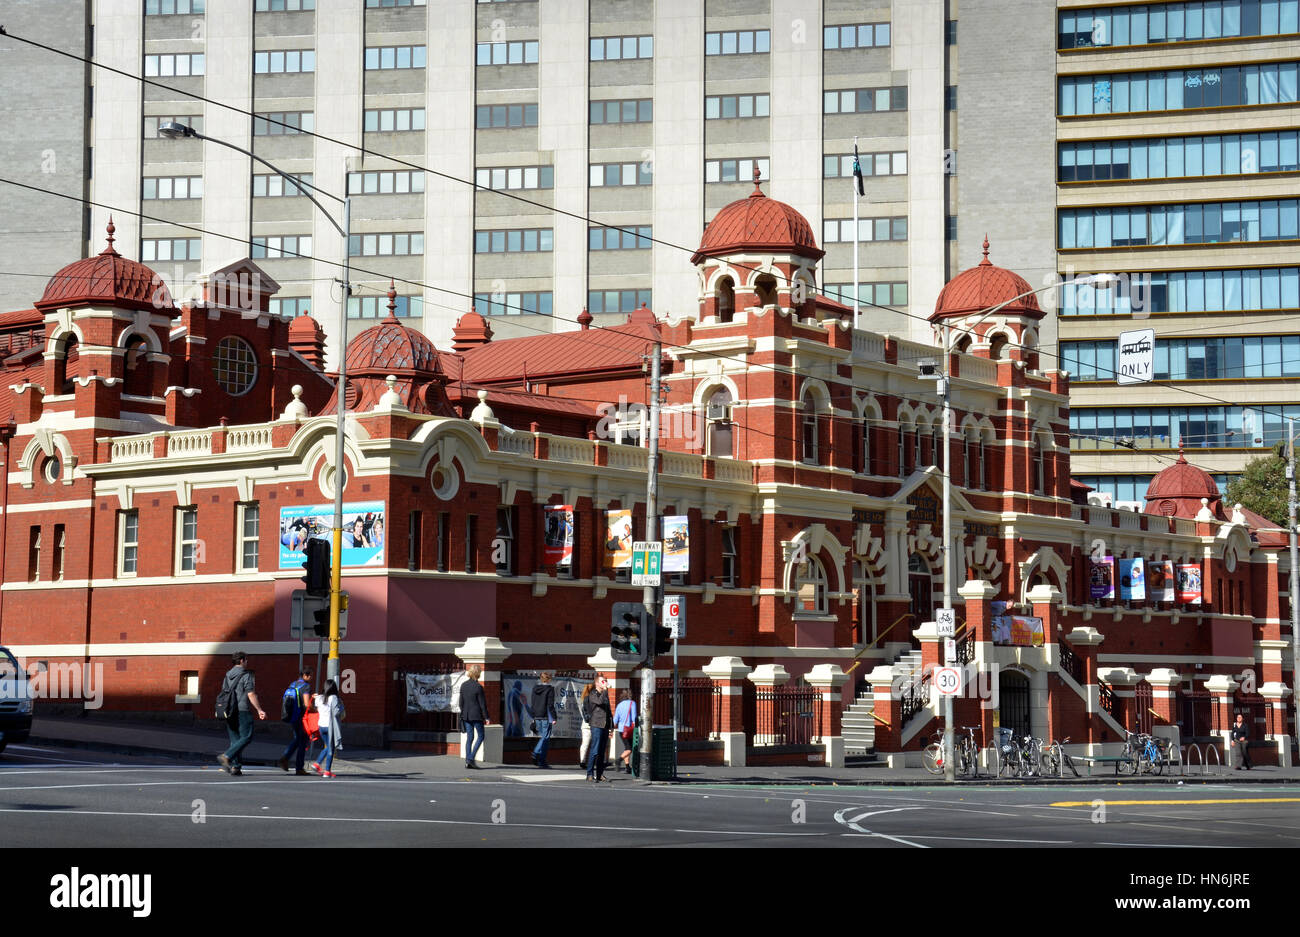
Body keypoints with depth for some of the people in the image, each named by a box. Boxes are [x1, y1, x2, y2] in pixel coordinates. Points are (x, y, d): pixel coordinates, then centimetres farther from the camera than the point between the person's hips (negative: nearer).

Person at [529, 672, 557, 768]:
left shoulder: (535, 689, 9)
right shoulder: (549, 689, -9)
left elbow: (532, 704, 12)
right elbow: (550, 705, -12)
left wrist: (533, 717, 18)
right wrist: (553, 718, -9)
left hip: (537, 717, 6)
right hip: (546, 717, -6)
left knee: (543, 737, 15)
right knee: (545, 738, -2)